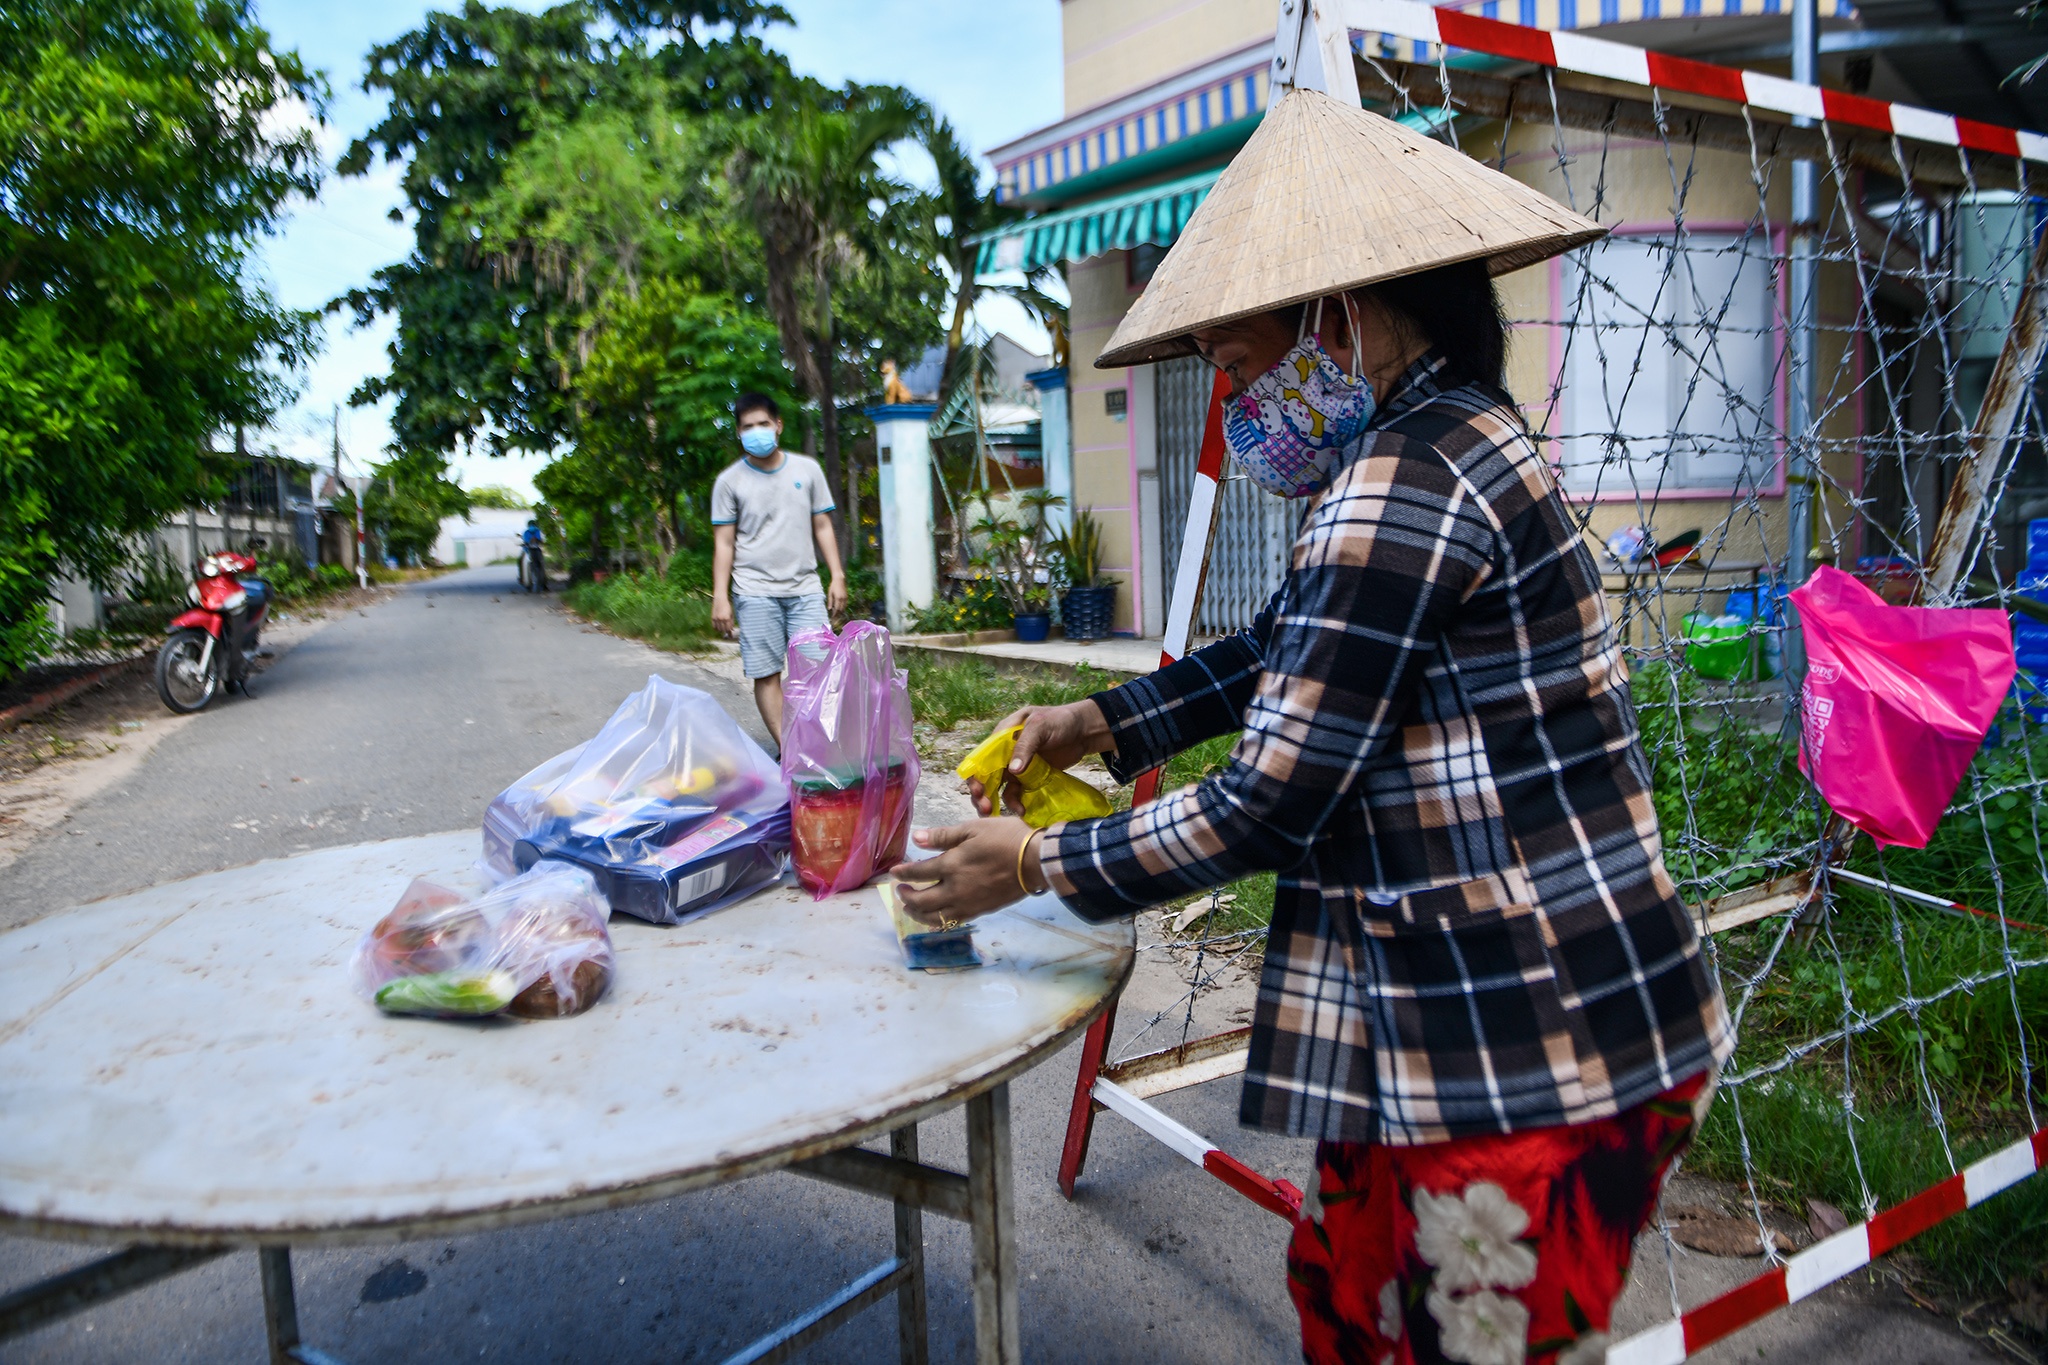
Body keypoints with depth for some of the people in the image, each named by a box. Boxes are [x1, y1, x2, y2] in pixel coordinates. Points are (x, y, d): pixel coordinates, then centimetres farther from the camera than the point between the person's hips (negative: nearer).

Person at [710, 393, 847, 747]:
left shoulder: (807, 469, 9)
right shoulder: (730, 481, 4)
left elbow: (823, 527, 13)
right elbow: (724, 543, 3)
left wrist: (837, 577, 5)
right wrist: (720, 596, -4)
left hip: (805, 588, 2)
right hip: (755, 592, -1)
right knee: (766, 673, -3)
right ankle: (785, 750, 2)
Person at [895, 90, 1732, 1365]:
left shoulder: (1406, 483, -22)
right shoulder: (1451, 439, 10)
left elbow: (1267, 805, -20)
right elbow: (1284, 651, 19)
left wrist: (1040, 862, -7)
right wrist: (1102, 720, 10)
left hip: (1533, 1060, -9)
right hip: (1470, 1023, 10)